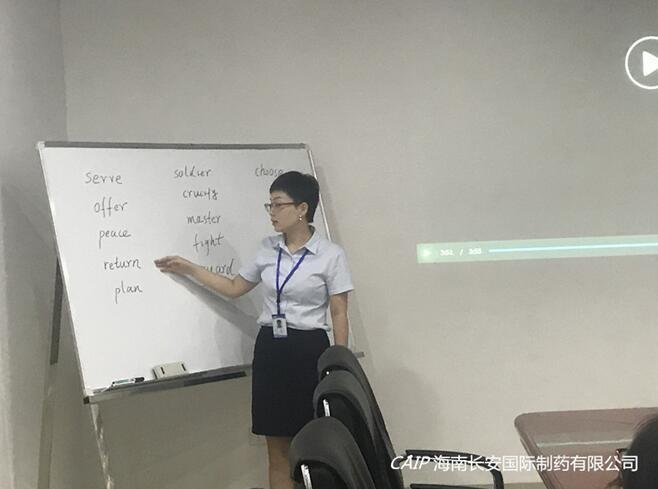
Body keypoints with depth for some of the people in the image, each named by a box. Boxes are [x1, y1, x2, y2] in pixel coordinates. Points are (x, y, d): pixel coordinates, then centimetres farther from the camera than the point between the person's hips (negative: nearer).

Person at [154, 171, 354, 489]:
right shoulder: (267, 249, 7)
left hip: (308, 350, -4)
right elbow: (234, 288, 18)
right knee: (277, 447, 7)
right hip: (270, 349, 5)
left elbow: (339, 315, -5)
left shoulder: (330, 255, -6)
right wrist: (188, 269, 12)